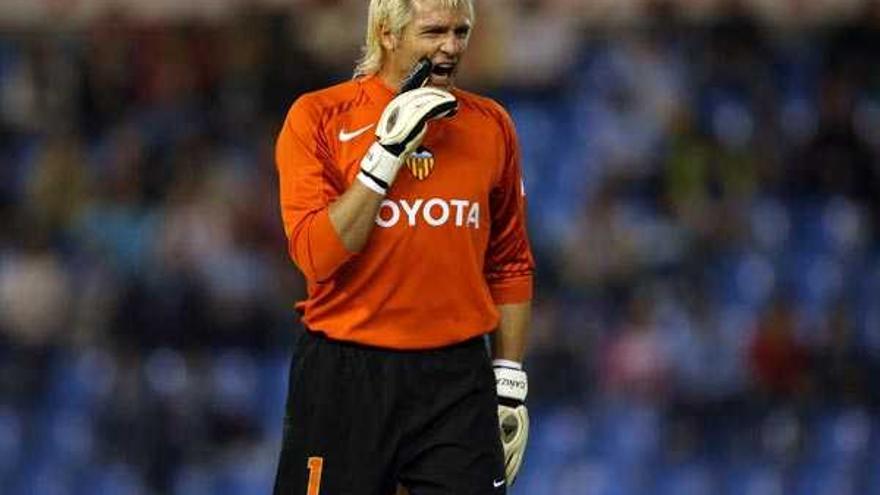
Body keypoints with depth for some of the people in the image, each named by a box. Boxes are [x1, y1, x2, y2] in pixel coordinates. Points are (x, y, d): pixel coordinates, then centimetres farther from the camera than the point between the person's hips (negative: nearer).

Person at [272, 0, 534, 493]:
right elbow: (316, 257, -13)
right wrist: (387, 153, -17)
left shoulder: (492, 125, 8)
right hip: (343, 378, -2)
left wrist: (510, 383, 11)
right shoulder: (318, 116, -3)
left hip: (457, 378, 3)